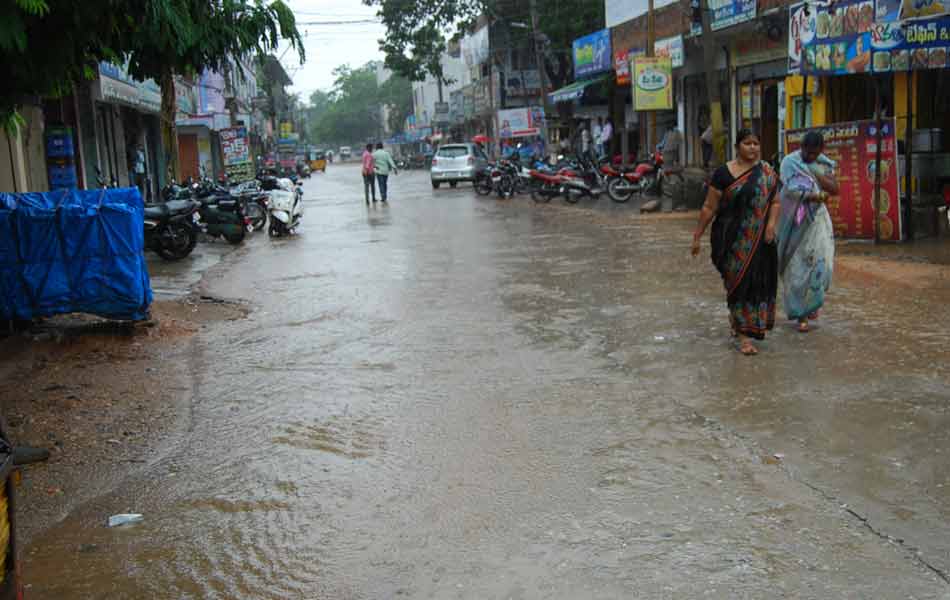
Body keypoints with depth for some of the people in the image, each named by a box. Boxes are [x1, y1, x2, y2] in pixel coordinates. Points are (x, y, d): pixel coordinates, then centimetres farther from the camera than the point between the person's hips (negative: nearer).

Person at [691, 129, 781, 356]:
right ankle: (744, 335, 0)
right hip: (733, 239, -4)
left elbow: (774, 202, 7)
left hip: (760, 240, 4)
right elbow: (709, 207, -2)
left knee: (758, 281, 9)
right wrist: (698, 235, -2)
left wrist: (772, 223, -11)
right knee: (738, 281, -4)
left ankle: (736, 320, 34)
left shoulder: (768, 173, 7)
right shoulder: (724, 173, -4)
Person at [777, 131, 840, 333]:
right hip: (795, 221, -3)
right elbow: (793, 190, -20)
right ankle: (801, 315, 9)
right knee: (796, 266, -2)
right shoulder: (789, 162, -7)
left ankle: (812, 302, 21)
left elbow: (834, 189, -6)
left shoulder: (824, 164, 6)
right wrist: (819, 196, -15)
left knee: (821, 261, -6)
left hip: (816, 220, 3)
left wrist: (814, 173, -15)